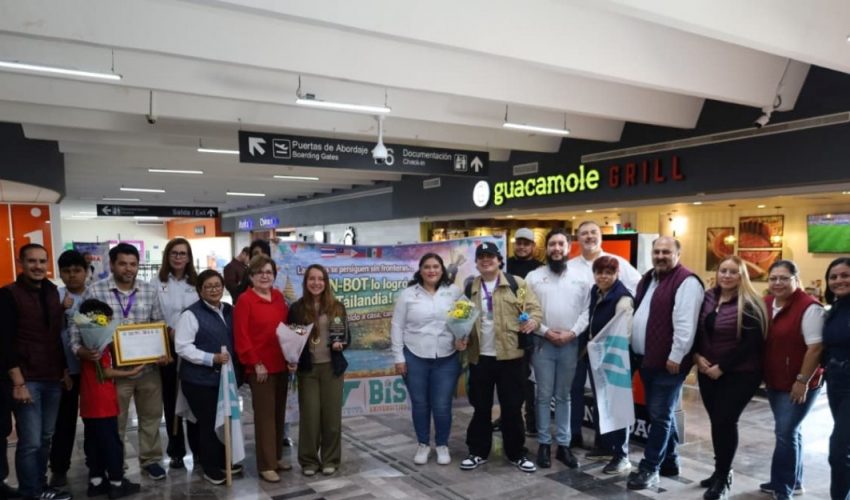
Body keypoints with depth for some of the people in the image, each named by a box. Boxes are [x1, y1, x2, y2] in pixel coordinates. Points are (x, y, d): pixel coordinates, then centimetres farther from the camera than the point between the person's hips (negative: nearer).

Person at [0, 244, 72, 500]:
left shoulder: (52, 292, 11)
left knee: (45, 439, 11)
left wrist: (64, 370, 13)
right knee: (30, 442, -3)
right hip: (27, 380, -5)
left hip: (52, 379, 6)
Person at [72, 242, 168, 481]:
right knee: (114, 421, 12)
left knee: (151, 415, 14)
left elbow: (160, 325, 7)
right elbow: (78, 325, -3)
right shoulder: (95, 291, -7)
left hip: (148, 367, 3)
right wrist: (79, 349, -20)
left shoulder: (149, 291, 2)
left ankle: (150, 460, 32)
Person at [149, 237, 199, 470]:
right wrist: (167, 331, -15)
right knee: (171, 400, 9)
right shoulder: (157, 282, -1)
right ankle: (176, 451, 20)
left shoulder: (196, 282, 4)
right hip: (167, 348, -1)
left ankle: (198, 448, 19)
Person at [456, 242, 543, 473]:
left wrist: (533, 321, -25)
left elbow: (535, 308, -3)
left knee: (512, 407, 6)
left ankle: (516, 453, 21)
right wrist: (461, 338, -3)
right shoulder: (470, 289, 9)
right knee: (481, 407, 11)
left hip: (509, 355, -2)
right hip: (480, 357, 2)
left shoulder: (516, 284, 1)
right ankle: (478, 452, 24)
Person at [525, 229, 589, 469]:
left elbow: (587, 310, 0)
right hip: (542, 343, -1)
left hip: (570, 344, 1)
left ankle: (563, 445, 19)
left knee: (564, 396, 11)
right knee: (544, 395, 5)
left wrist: (572, 332, -11)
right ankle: (544, 444, 15)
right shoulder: (533, 277, 1)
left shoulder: (580, 277, 4)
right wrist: (546, 332, -12)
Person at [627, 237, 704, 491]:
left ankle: (649, 467, 7)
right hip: (645, 358, 9)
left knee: (660, 415, -2)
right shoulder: (647, 279, 15)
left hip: (668, 362, -9)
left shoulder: (686, 282, -13)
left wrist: (675, 356, -21)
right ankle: (670, 461, 29)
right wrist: (635, 350, 19)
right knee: (660, 413, 17)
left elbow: (685, 324, -20)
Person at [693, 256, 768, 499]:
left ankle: (723, 479, 11)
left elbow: (752, 343, -16)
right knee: (717, 421, 11)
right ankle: (721, 471, 28)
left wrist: (722, 367, -16)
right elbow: (696, 330, 10)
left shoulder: (749, 304, -11)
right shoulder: (707, 298, 5)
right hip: (707, 372, 5)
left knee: (725, 421, -4)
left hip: (739, 374, -5)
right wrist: (696, 356, -6)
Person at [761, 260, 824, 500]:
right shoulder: (766, 304, 5)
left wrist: (802, 381, -19)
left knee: (785, 432, -5)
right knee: (789, 431, 18)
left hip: (797, 384, -7)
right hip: (774, 381, 7)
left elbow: (816, 347, -20)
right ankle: (793, 480, 33)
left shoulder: (808, 307, -17)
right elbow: (760, 341, 14)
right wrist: (761, 374, 11)